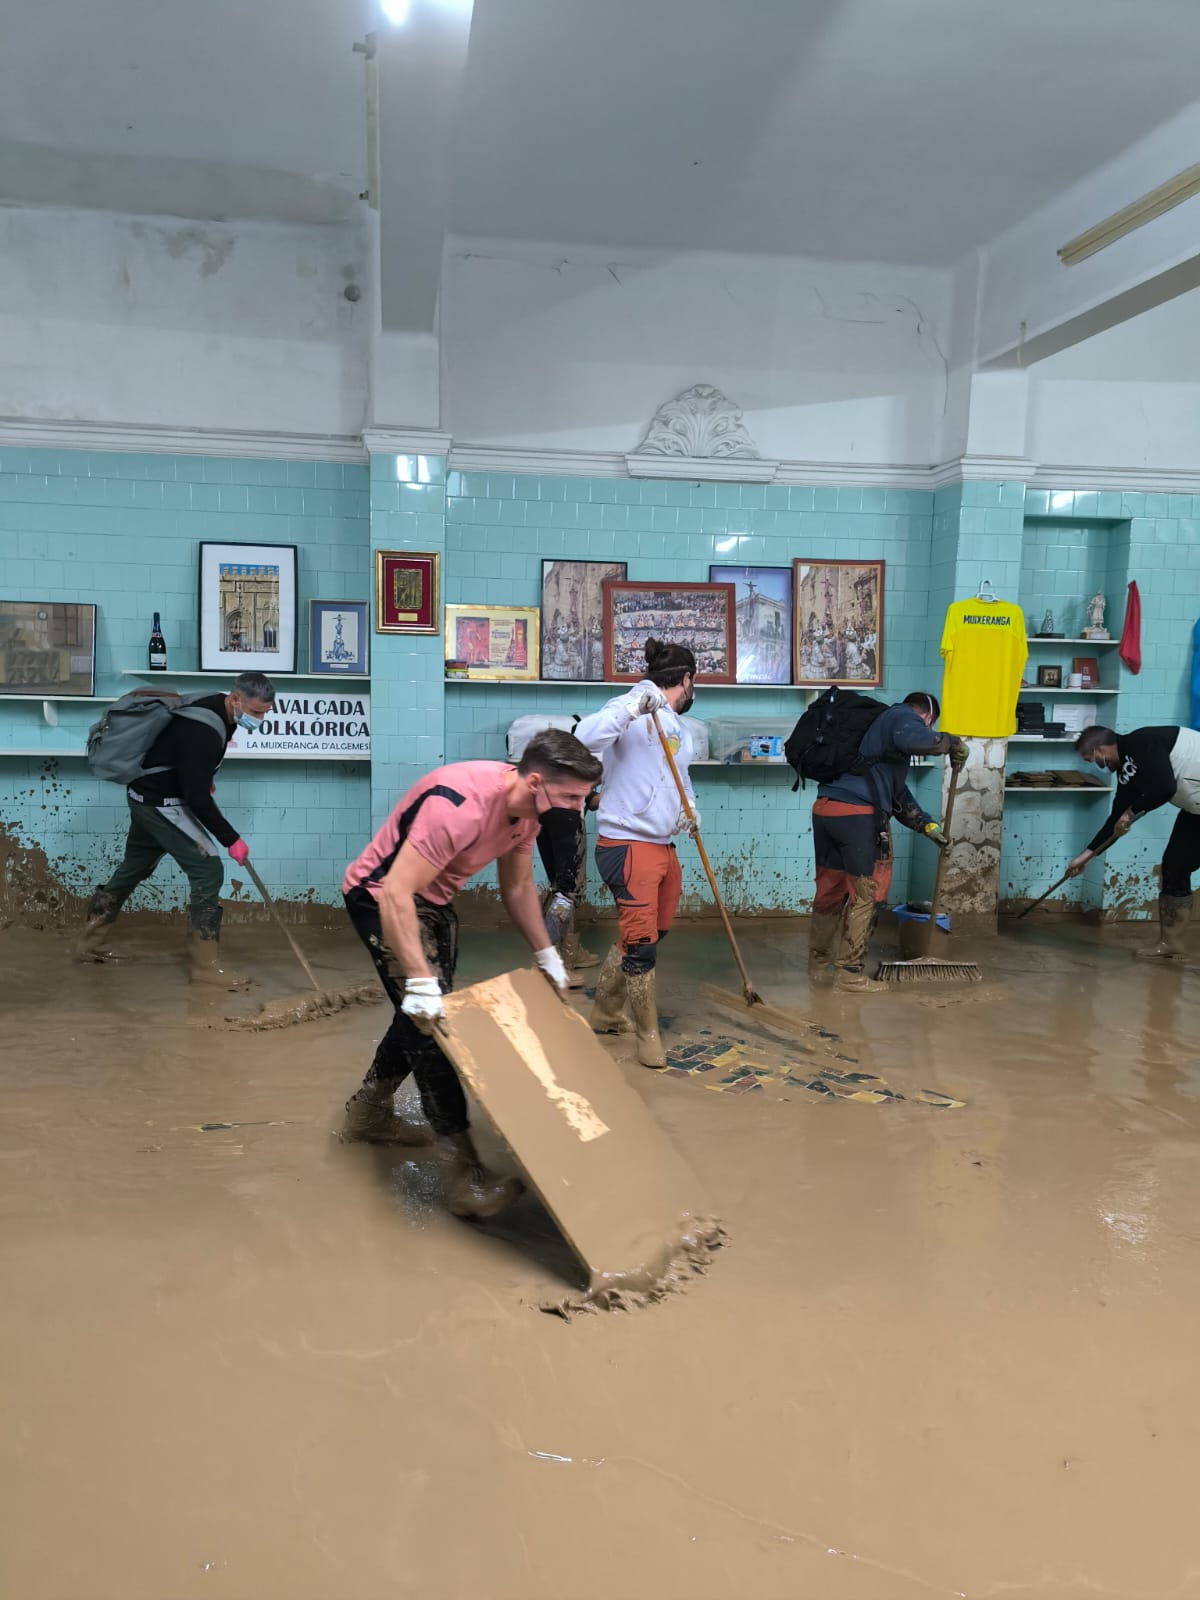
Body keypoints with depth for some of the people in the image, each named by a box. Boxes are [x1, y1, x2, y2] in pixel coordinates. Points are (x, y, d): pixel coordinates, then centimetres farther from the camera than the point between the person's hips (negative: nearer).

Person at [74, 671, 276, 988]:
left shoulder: (217, 709, 0)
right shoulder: (202, 731, -30)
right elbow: (198, 798, -28)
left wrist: (204, 779, 14)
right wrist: (231, 839, -21)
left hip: (148, 796, 10)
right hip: (161, 802, -10)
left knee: (133, 869, 22)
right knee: (208, 871, -10)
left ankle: (89, 944, 35)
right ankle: (207, 965, -5)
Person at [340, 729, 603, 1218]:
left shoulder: (526, 808, -8)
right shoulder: (461, 805, -36)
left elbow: (518, 887, 8)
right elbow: (395, 894, -38)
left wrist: (545, 954, 7)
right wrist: (420, 983, -40)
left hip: (433, 900, 9)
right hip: (382, 898, -9)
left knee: (426, 1017, 19)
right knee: (427, 1022, -12)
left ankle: (368, 1113, 40)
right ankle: (464, 1177, -8)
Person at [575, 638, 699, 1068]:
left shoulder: (676, 724, 14)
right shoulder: (632, 711, -13)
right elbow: (586, 737, -30)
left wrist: (688, 807, 4)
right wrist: (634, 704, -36)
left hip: (663, 847, 10)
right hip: (627, 844, -10)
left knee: (653, 933, 18)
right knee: (641, 943, -5)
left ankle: (605, 1013, 35)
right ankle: (648, 1035, 12)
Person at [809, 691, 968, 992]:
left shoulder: (882, 724, 32)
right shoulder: (904, 716, 5)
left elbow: (898, 794, 33)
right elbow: (912, 740, -23)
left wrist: (927, 826, 29)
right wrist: (950, 742, -6)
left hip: (825, 808, 9)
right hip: (858, 813, -9)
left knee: (830, 889, 18)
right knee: (866, 893, 3)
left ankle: (820, 964, 28)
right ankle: (850, 972, 8)